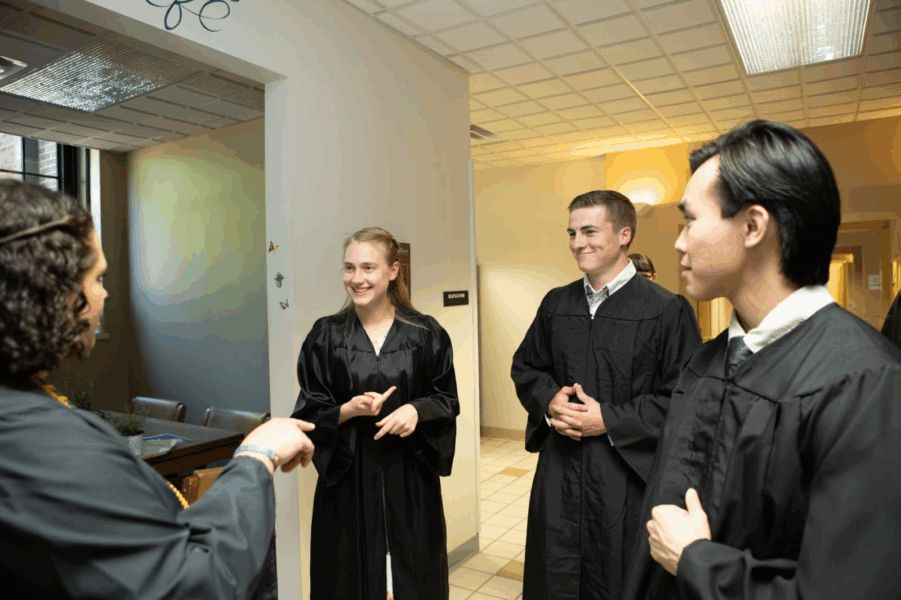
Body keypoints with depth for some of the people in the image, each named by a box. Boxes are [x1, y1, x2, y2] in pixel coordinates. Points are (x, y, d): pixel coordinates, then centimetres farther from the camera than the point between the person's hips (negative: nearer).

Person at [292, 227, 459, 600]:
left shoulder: (425, 334, -2)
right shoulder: (325, 336, -1)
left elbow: (448, 400, 4)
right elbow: (308, 413, 1)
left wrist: (416, 408, -16)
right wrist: (349, 410, -17)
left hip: (410, 475, 0)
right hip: (348, 476, 0)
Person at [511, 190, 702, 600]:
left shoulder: (666, 310, -9)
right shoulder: (556, 304, 7)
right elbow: (525, 367, 15)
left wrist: (608, 420, -16)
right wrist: (549, 400, -6)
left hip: (626, 478, -4)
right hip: (558, 475, 4)